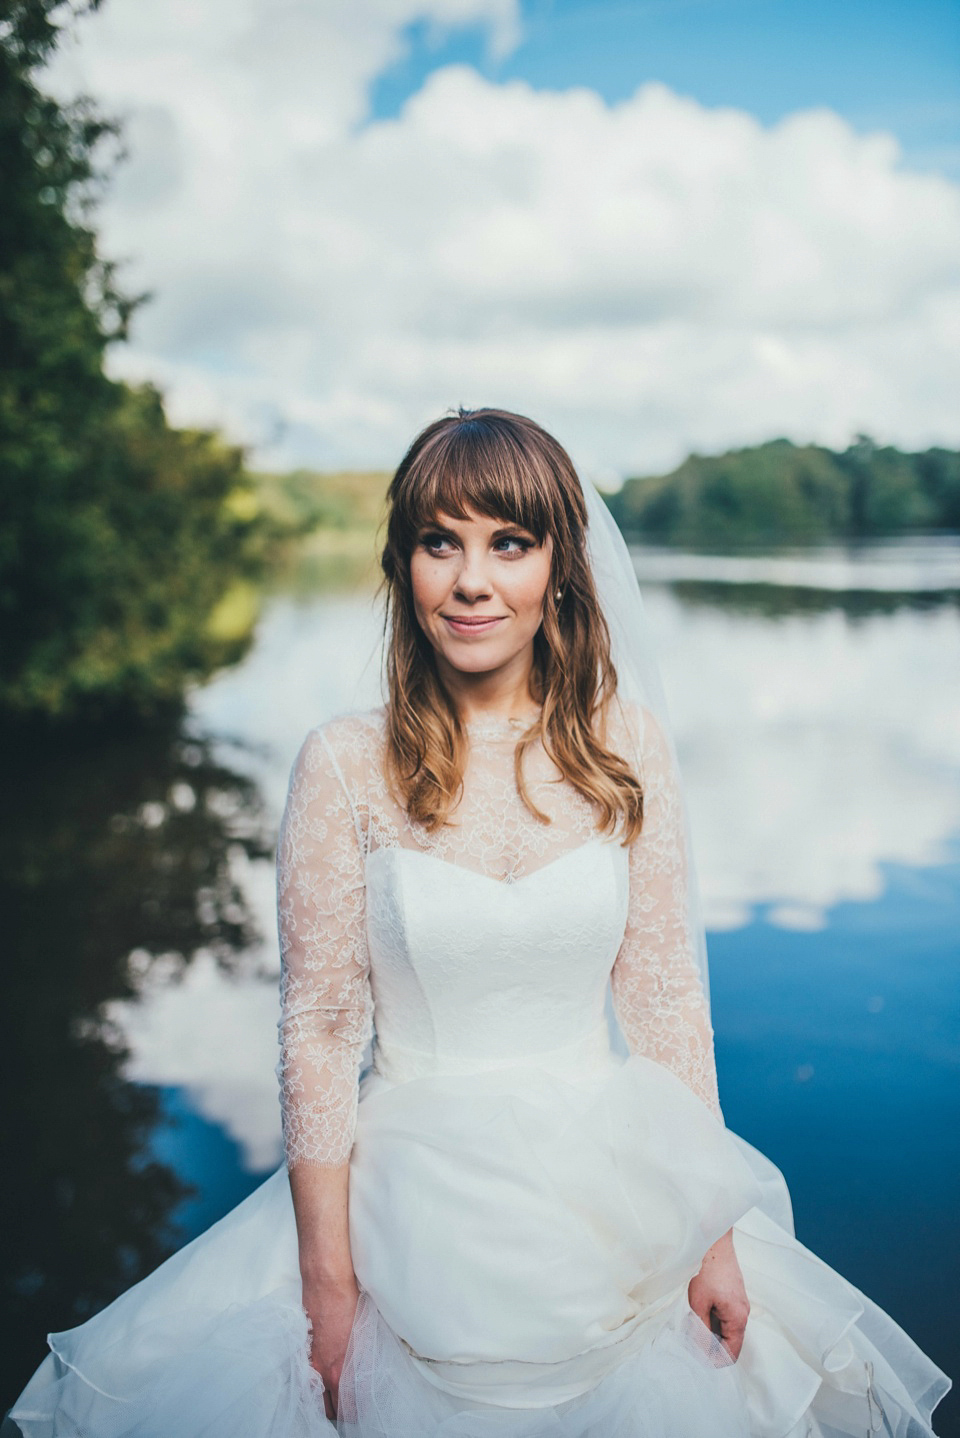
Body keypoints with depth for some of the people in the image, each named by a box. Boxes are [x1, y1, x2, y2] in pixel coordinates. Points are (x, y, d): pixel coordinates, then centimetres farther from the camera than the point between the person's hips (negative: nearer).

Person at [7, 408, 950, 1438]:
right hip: (416, 1209, -1)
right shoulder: (347, 765, -11)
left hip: (612, 1194, 2)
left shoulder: (626, 742, -5)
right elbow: (319, 1031, -7)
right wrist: (328, 1285, -8)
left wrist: (714, 1237, -1)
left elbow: (666, 996, -1)